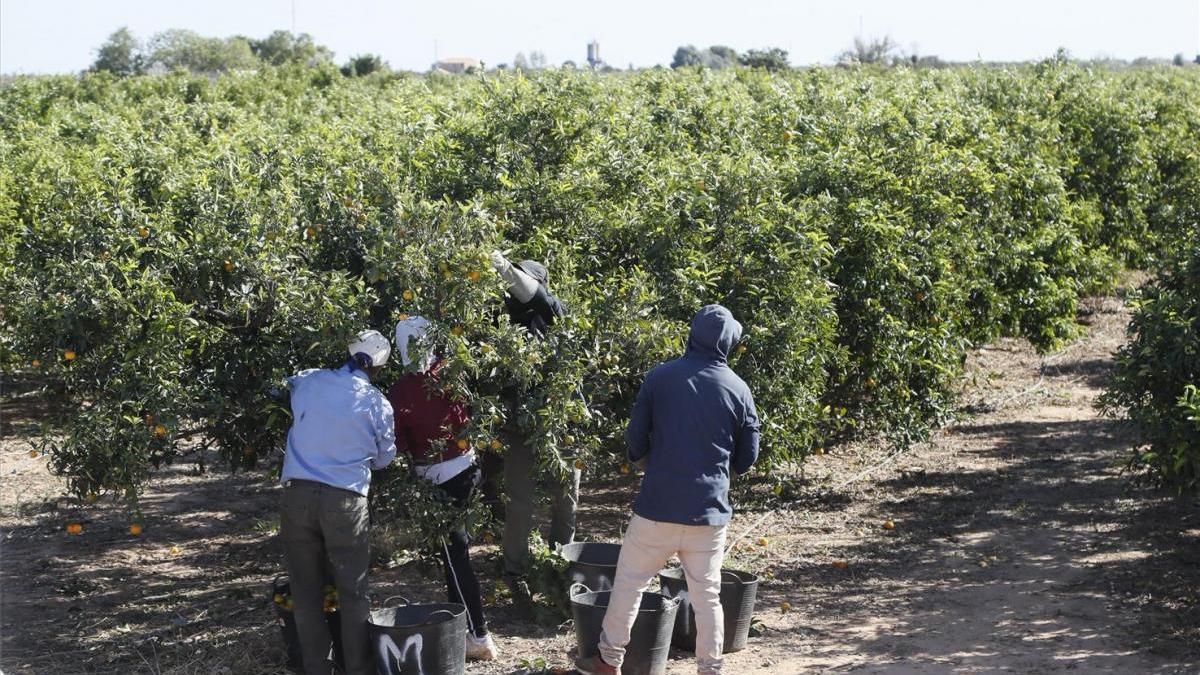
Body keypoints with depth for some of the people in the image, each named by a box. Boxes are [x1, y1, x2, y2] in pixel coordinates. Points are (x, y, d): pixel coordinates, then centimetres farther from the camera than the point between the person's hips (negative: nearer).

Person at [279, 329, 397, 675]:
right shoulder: (377, 403, 1)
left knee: (306, 594, 9)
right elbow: (383, 458, 13)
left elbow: (288, 384, 30)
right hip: (345, 501, -2)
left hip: (298, 494, 2)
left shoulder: (307, 382, 6)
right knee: (353, 593, 7)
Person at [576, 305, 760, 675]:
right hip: (710, 510, 1)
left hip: (657, 505, -1)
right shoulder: (738, 390, -1)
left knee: (629, 583, 12)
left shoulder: (660, 377, -4)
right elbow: (747, 458, 6)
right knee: (707, 594, 10)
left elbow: (635, 439, 1)